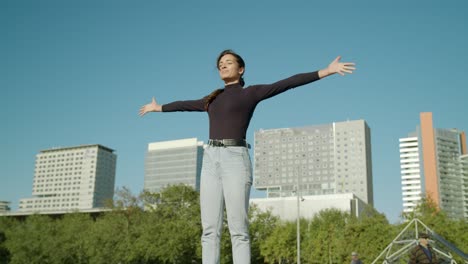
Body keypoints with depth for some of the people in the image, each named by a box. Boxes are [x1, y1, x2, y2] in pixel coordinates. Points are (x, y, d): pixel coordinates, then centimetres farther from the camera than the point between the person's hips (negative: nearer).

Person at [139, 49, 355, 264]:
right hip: (211, 161, 6)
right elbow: (185, 105, 40)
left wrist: (326, 71, -7)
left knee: (238, 230, -8)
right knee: (210, 230, -1)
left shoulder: (251, 93, 8)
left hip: (235, 160, -5)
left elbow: (288, 83, 0)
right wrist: (158, 108, 54)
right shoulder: (213, 99, 25)